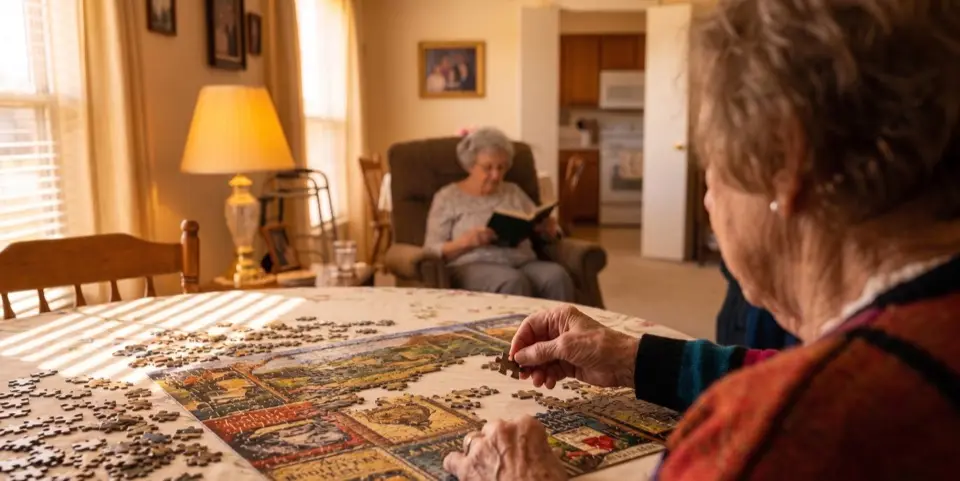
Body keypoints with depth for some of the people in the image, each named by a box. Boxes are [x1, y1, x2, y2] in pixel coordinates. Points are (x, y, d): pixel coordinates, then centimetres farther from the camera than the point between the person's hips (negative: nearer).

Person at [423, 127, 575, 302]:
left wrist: (549, 230, -2)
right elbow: (431, 251, 2)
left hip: (523, 264, 4)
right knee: (513, 282, -39)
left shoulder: (513, 191, 22)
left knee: (557, 276, -32)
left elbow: (547, 233, 23)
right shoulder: (448, 197, 9)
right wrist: (465, 242, -16)